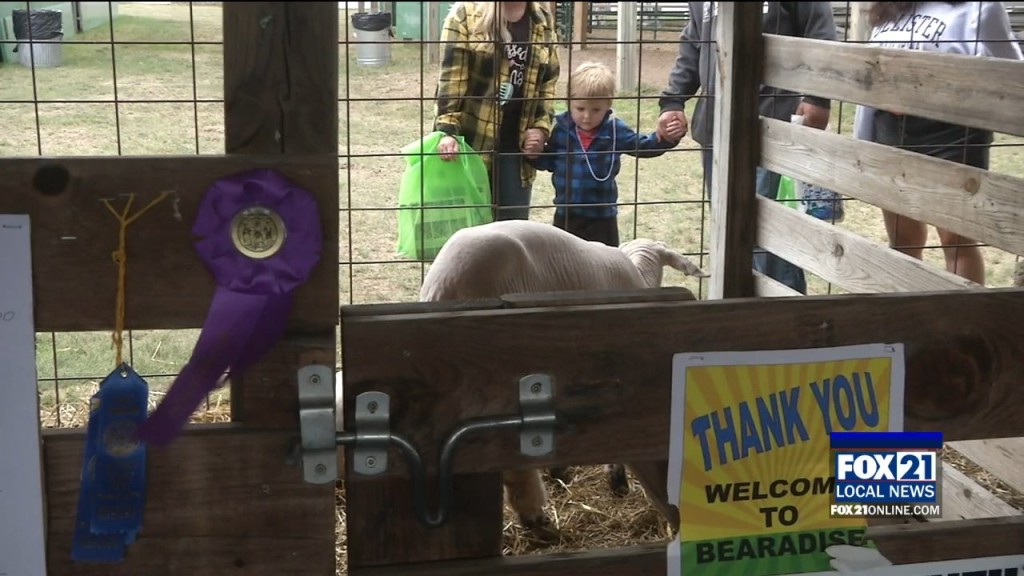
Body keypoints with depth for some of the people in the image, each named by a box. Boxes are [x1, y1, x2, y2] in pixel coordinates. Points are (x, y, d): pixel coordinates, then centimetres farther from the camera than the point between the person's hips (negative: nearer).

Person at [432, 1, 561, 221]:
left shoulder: (543, 21, 9)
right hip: (471, 140, -4)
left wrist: (541, 127, 0)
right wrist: (447, 129, -19)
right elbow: (450, 76, -11)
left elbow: (548, 82, 14)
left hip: (515, 144, 4)